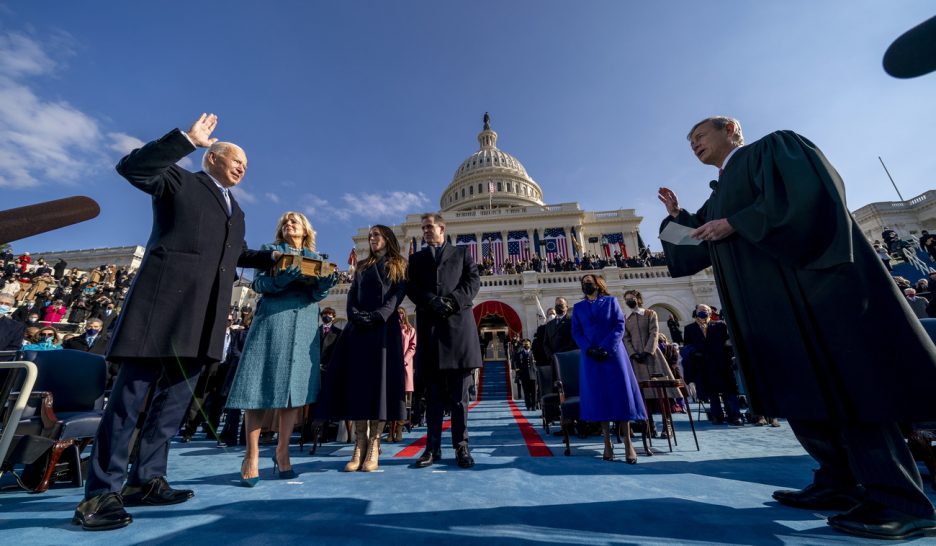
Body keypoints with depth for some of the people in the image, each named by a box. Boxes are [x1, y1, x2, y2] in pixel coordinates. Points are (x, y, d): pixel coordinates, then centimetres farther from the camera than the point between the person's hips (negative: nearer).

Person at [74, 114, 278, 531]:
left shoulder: (236, 211, 27)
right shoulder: (179, 180, 9)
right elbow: (131, 167, -8)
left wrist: (273, 258, 23)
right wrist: (188, 138, -11)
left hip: (205, 313, 7)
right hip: (166, 299, -6)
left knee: (175, 396, 8)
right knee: (132, 392, -3)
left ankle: (146, 480, 18)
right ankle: (101, 492, 6)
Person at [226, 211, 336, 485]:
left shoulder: (315, 257, 17)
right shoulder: (271, 250, 14)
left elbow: (317, 295, 6)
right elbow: (258, 283, 1)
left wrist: (326, 283, -16)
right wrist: (282, 278, -19)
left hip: (304, 324, 2)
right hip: (272, 319, -1)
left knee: (295, 386, -1)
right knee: (261, 385, -5)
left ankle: (282, 452, 11)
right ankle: (251, 456, 7)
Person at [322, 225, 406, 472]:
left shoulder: (399, 266, 11)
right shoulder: (362, 267, 23)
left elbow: (397, 296, -3)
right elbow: (351, 296, 12)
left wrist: (378, 316, -18)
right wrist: (356, 316, -9)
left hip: (385, 328, -4)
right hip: (359, 328, 4)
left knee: (381, 380, -6)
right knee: (357, 379, -2)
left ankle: (373, 445, -2)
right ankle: (360, 444, 3)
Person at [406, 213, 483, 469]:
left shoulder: (462, 253, 17)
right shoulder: (416, 258, 21)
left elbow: (474, 280, 4)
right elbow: (411, 288, 7)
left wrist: (453, 302, -12)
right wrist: (433, 302, -12)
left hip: (459, 323, -1)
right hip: (429, 326, 2)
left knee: (459, 392, 2)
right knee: (433, 392, 4)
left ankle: (461, 446, 9)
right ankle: (433, 447, 11)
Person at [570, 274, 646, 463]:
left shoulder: (611, 301, 7)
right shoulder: (578, 307, 12)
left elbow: (619, 326, -2)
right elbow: (576, 332, 5)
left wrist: (605, 348, -14)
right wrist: (589, 349, -11)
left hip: (613, 354, -1)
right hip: (590, 357, 2)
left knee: (621, 394, -1)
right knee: (598, 397, 2)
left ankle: (628, 442, 9)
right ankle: (607, 443, 10)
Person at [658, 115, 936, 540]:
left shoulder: (774, 147, 7)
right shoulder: (717, 198, 25)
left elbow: (807, 192, -13)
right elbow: (692, 252, 24)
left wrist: (733, 224, -12)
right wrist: (676, 217, 15)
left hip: (809, 286, -8)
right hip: (769, 307, 8)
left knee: (846, 384, -8)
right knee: (801, 392, 6)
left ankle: (897, 499, 0)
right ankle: (842, 484, 14)